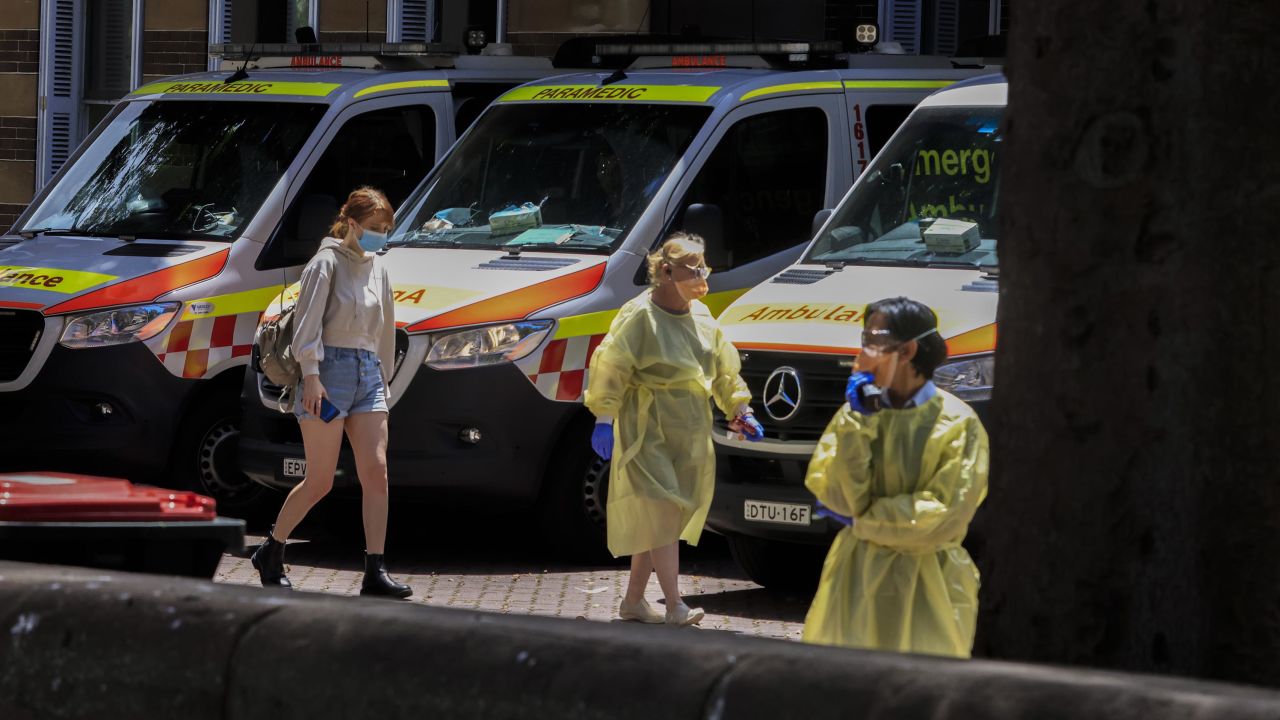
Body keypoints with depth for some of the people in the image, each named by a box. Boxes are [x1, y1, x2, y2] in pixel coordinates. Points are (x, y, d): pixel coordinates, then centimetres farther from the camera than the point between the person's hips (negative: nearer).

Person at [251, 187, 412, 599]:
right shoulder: (327, 263, -4)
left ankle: (375, 572, -9)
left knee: (376, 472, -7)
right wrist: (311, 375, -20)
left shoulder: (377, 270, 17)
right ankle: (271, 554, 14)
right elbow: (308, 323, -12)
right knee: (319, 482, -5)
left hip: (368, 374, 7)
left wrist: (383, 377, 22)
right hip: (330, 369, -7)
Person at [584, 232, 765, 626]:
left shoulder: (701, 316, 12)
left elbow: (724, 368, 21)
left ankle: (633, 601, 18)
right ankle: (675, 607, -18)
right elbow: (610, 367, -15)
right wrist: (603, 419, -20)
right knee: (662, 509, -14)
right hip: (647, 428, -7)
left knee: (654, 519, 10)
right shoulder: (639, 316, -11)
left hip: (689, 434, 7)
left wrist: (740, 411, 17)